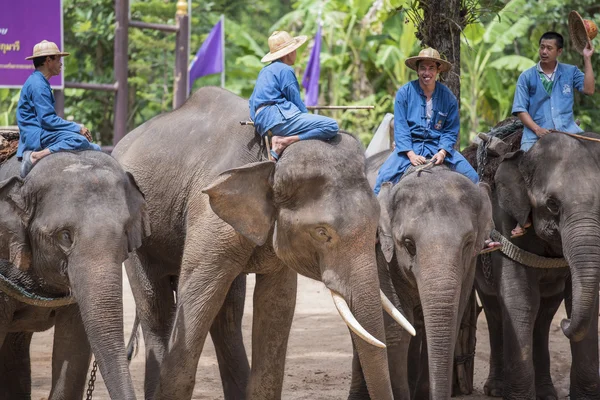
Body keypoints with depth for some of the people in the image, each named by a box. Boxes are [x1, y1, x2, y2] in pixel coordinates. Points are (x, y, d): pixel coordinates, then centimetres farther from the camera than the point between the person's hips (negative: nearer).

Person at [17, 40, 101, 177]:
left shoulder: (41, 83, 20)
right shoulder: (37, 85, -13)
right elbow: (47, 120, -20)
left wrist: (77, 127, 11)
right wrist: (77, 128, -14)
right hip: (36, 135, -10)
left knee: (95, 149, 4)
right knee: (79, 141, -32)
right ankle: (36, 156, -31)